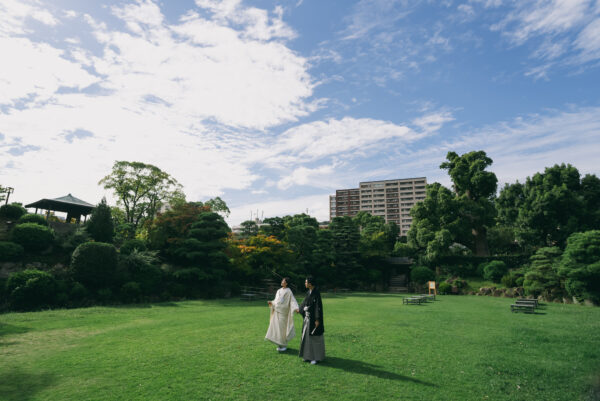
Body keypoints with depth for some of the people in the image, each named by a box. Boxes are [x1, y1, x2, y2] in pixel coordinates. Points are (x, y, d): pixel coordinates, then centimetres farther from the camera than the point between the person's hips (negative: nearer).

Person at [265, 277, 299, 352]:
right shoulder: (279, 291, 13)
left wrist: (296, 308, -29)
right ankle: (280, 345, 22)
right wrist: (271, 302, 6)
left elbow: (292, 301, -16)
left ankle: (284, 345, 11)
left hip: (283, 313, -7)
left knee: (282, 329, -3)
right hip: (276, 312, 7)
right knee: (276, 328, 9)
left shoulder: (288, 291, -9)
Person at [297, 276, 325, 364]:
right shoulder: (309, 292, 7)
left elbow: (319, 306, -22)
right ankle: (310, 355, 25)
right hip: (308, 317, 9)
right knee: (308, 336, 13)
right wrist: (300, 309, 39)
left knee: (315, 337, 0)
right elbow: (305, 302, 24)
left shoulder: (316, 293, -19)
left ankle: (317, 357, 12)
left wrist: (317, 320, -23)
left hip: (314, 317, -9)